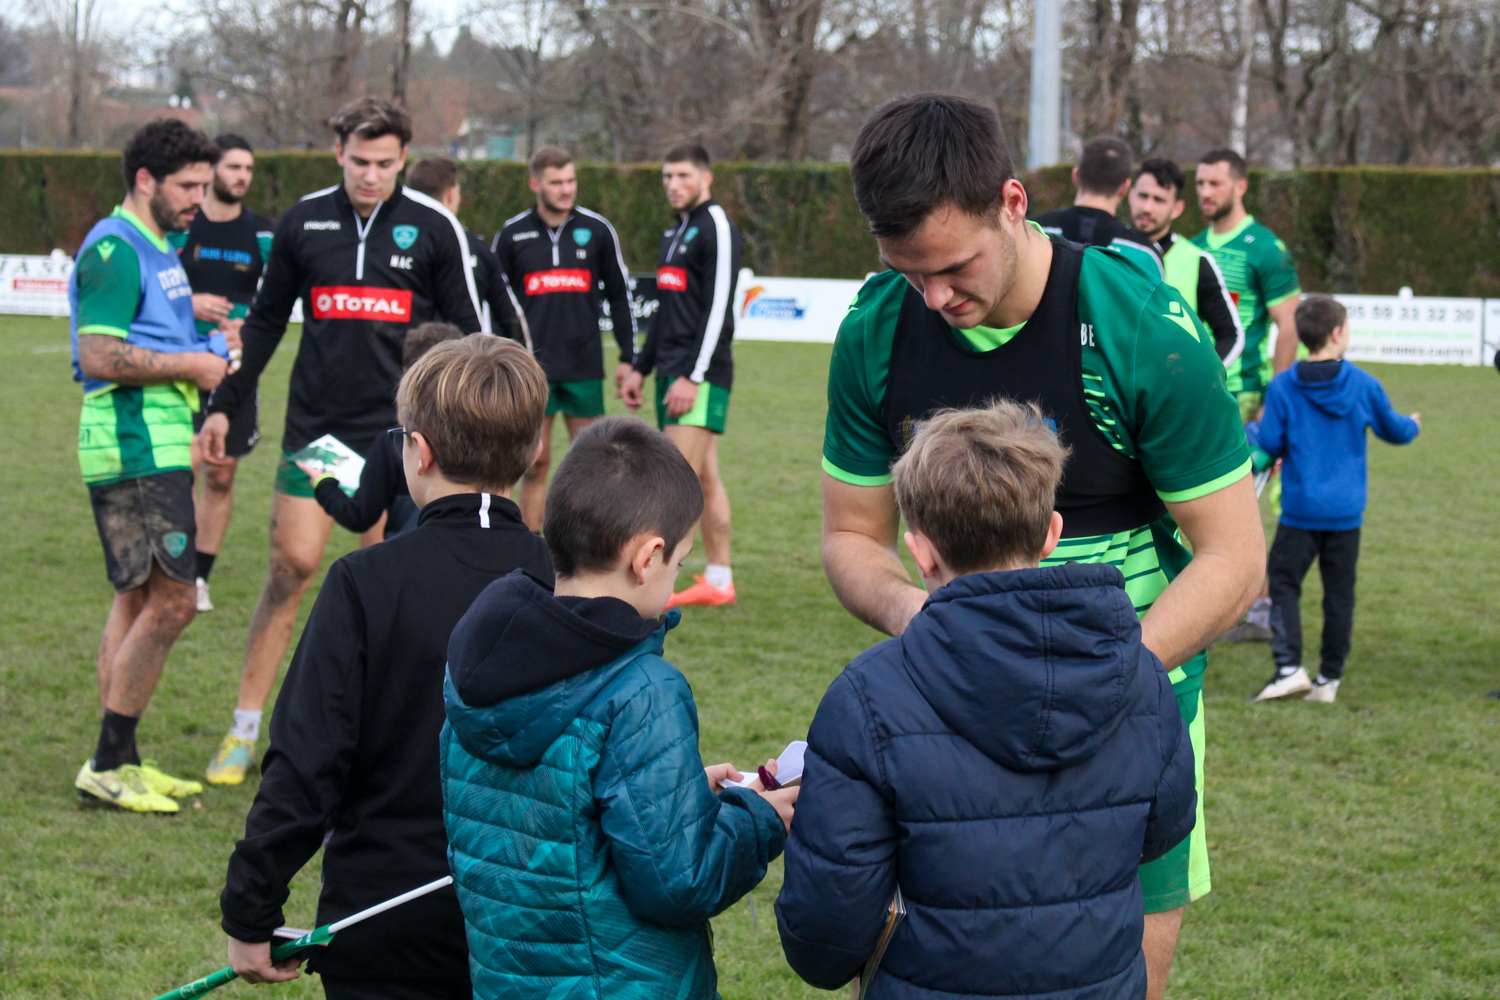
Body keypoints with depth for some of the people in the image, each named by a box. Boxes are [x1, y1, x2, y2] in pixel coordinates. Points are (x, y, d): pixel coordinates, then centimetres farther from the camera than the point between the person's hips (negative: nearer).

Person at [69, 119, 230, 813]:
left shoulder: (156, 250, 20)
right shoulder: (114, 250, -13)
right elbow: (100, 358, -22)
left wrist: (201, 349, 13)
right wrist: (189, 365, -15)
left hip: (157, 447, 11)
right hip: (135, 449, -11)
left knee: (140, 600, 12)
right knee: (170, 601, -12)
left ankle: (119, 762, 17)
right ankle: (108, 766, -7)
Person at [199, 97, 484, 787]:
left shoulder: (435, 227, -1)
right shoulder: (303, 222, 4)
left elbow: (466, 330, 5)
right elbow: (266, 321, 14)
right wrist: (223, 406, 10)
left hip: (401, 427, -1)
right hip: (315, 425, 1)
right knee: (292, 564, -3)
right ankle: (245, 729, 4)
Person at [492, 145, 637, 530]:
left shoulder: (597, 230, 4)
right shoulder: (512, 235, 3)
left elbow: (620, 294, 10)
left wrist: (628, 358, 7)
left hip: (585, 368, 1)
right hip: (531, 368, -1)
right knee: (535, 464, 2)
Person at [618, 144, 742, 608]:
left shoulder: (717, 229, -9)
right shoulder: (675, 232, 20)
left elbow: (717, 308, -16)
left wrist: (692, 376, -20)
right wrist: (640, 368, 23)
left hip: (700, 374, -9)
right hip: (672, 370, 9)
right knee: (705, 476, 10)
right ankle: (718, 580, 13)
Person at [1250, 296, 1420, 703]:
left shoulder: (1282, 387, -7)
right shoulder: (1363, 384, -2)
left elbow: (1271, 444, -7)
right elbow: (1394, 430, 12)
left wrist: (1260, 426, 16)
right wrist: (1413, 424, 35)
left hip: (1300, 509, -2)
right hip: (1346, 512, 2)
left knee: (1283, 582, 5)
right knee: (1339, 593, 9)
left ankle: (1289, 666, -9)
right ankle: (1330, 677, 14)